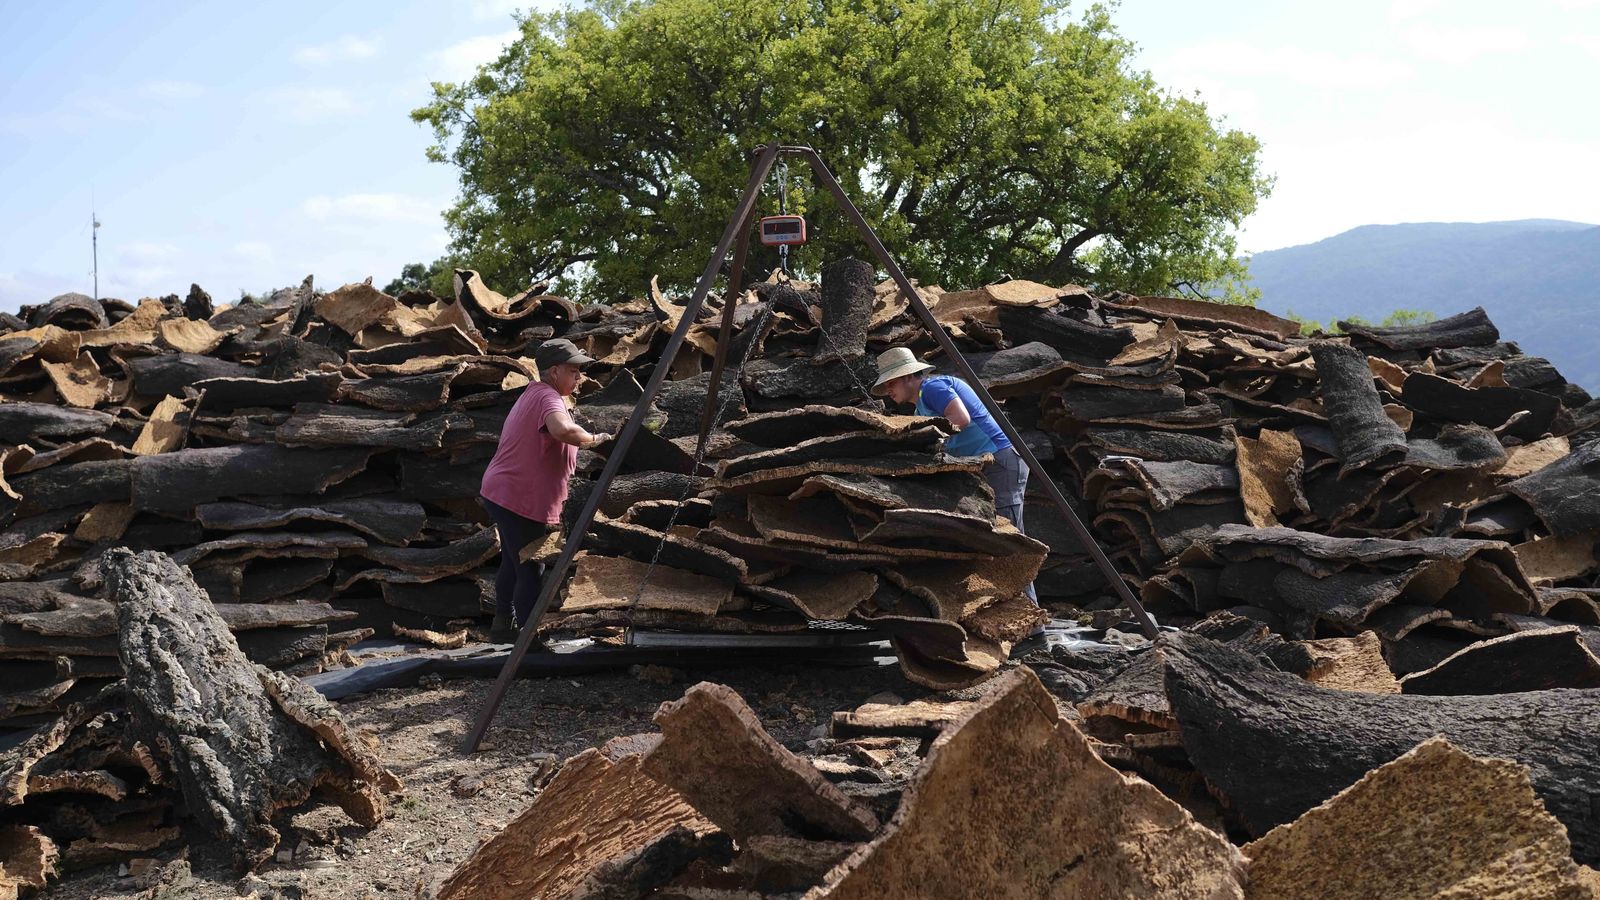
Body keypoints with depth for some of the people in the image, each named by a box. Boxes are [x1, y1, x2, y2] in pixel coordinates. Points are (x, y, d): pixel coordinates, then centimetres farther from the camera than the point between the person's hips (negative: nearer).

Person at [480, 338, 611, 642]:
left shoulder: (533, 394, 15)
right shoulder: (548, 397, -19)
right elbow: (564, 430, -41)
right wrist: (594, 439, -24)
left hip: (499, 492, 11)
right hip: (522, 501, -11)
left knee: (513, 563, 25)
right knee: (531, 573, -2)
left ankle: (503, 623, 39)